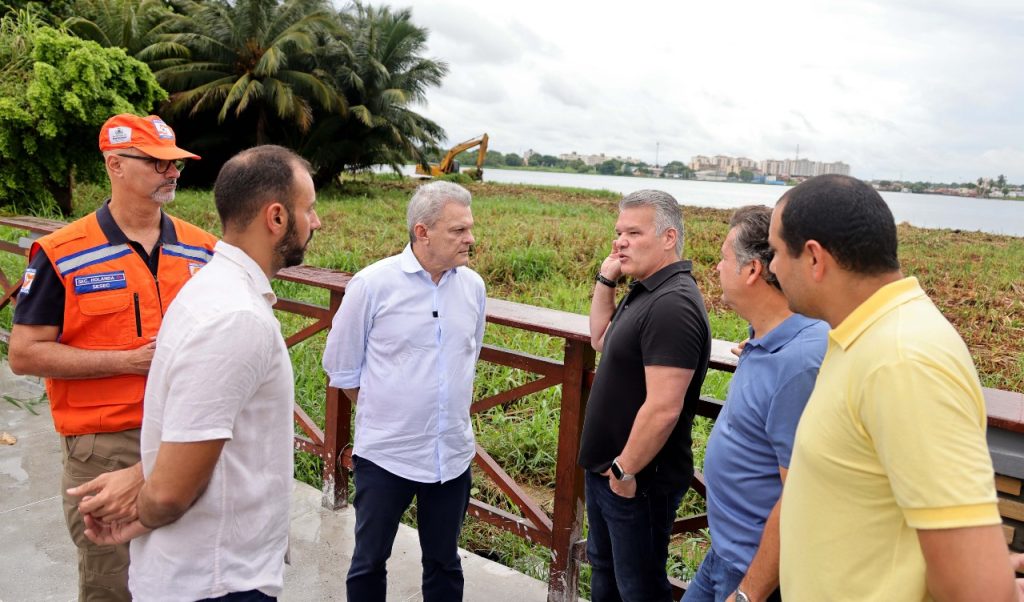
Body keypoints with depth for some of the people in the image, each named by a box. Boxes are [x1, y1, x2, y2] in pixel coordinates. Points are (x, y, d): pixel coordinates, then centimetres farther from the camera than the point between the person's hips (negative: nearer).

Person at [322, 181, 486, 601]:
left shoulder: (473, 286, -2)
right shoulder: (372, 284, -13)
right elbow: (341, 367, -1)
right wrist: (380, 411, 5)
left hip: (453, 454, 3)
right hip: (385, 453, -3)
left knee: (444, 563, 18)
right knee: (370, 559, 14)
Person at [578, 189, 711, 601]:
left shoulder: (672, 304, -26)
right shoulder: (644, 291, 6)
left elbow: (663, 408, -30)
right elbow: (601, 340, 20)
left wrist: (625, 471, -18)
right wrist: (605, 280, 6)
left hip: (638, 479, -9)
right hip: (604, 468, 10)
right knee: (603, 566, 25)